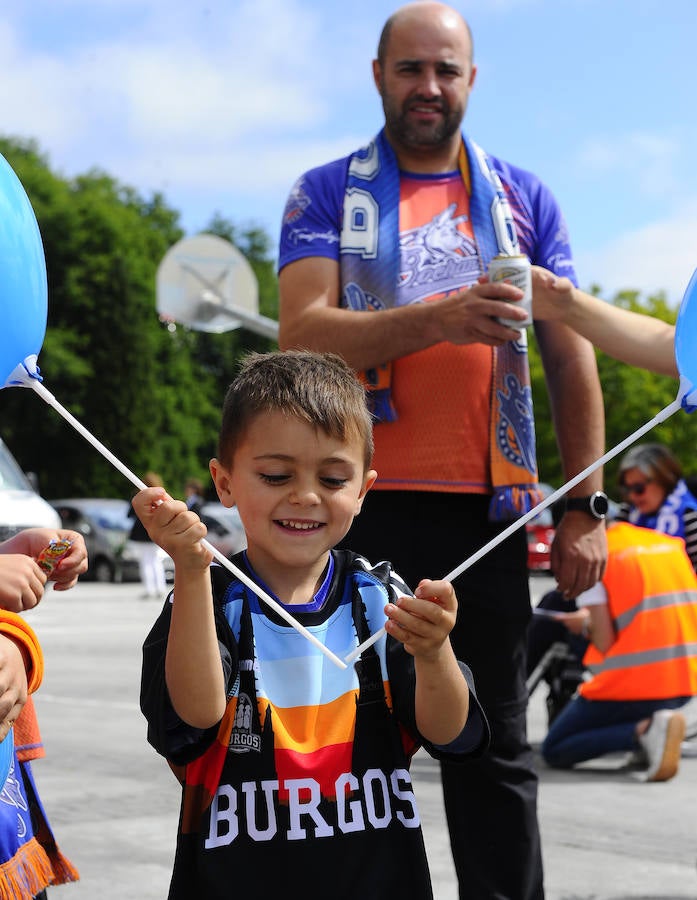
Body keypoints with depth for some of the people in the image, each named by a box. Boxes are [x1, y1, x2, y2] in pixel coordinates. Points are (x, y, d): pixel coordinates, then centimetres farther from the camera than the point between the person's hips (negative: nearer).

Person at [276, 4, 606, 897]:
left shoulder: (523, 197, 12)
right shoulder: (325, 195, 6)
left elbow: (571, 357, 10)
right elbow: (302, 335, -9)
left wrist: (583, 506, 2)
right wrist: (440, 321, -24)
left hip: (483, 509, 1)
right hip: (362, 508, -1)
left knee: (494, 748, 7)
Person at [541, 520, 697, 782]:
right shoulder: (671, 544, 13)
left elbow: (604, 640, -12)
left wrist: (586, 625, 10)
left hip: (631, 682, -7)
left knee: (554, 751, 10)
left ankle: (644, 729, -14)